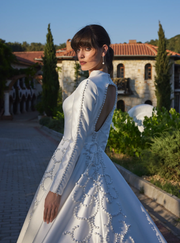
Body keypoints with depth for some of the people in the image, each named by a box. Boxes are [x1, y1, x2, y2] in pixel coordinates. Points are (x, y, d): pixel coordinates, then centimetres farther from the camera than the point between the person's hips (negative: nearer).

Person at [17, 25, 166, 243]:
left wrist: (55, 189, -20)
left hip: (76, 167, -9)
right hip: (98, 166, 9)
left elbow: (75, 141, -21)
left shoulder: (89, 85, -17)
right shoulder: (111, 87, 9)